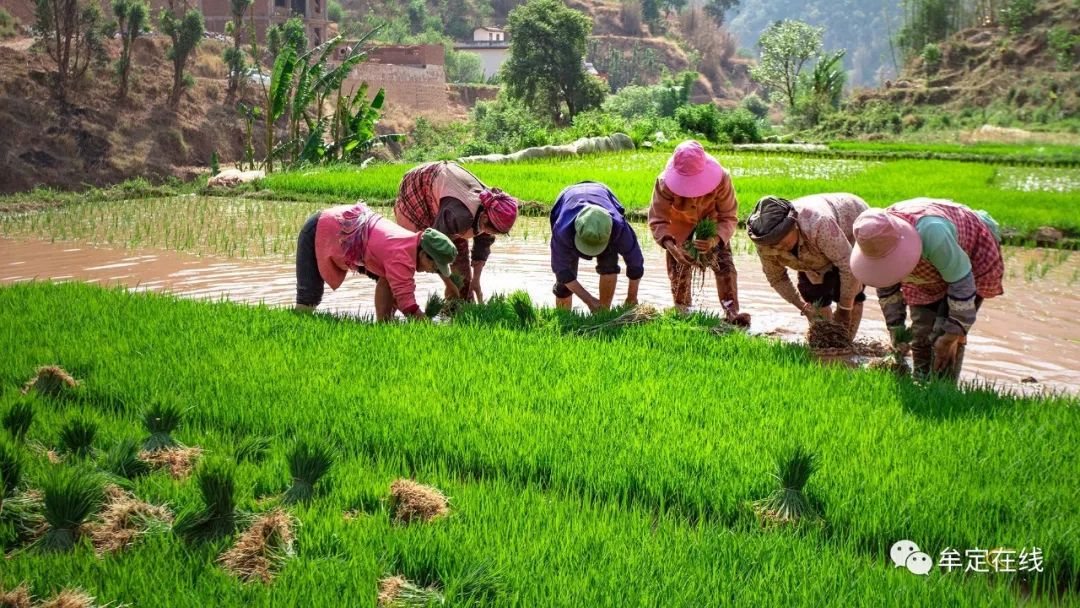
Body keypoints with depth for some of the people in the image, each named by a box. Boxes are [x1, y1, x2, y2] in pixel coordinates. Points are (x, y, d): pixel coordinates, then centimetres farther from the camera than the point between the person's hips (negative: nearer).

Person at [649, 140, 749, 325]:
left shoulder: (721, 178, -36)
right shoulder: (664, 183, -36)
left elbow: (729, 218, -29)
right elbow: (658, 220, -30)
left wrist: (715, 240, -50)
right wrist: (671, 247, -49)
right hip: (680, 227, 0)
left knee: (725, 266, -15)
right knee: (679, 271, 2)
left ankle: (732, 313, -15)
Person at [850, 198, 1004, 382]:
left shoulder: (931, 232, -44)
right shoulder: (876, 240, -24)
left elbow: (962, 282, -34)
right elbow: (885, 285, -3)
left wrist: (952, 335, -28)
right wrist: (895, 325, -1)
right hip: (927, 272, 6)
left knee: (944, 336, -17)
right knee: (921, 335, -2)